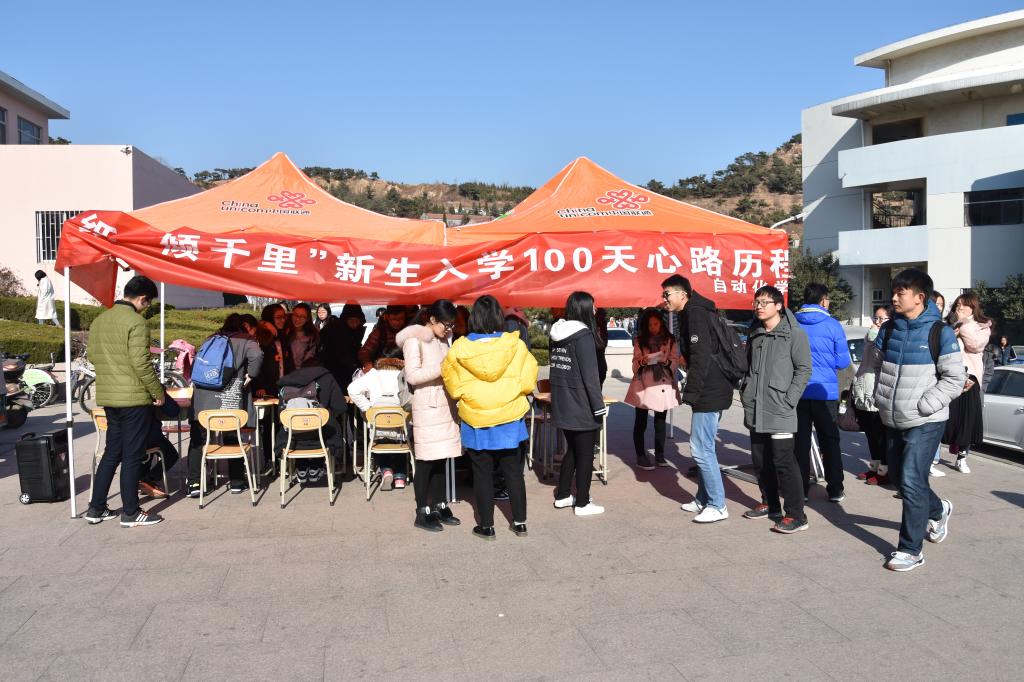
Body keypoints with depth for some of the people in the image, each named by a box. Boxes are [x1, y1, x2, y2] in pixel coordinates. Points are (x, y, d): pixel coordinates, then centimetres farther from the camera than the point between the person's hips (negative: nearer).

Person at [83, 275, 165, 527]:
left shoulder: (99, 320, 10)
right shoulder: (136, 322, -15)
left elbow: (92, 355, 15)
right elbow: (141, 363, -19)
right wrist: (158, 392, -9)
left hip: (107, 397, 8)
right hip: (134, 398, -8)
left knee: (112, 452, 17)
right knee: (132, 456, 1)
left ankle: (96, 509, 21)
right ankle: (130, 513, 8)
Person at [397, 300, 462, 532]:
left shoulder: (444, 339, 16)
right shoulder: (414, 340, -7)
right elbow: (412, 375, -14)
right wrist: (442, 369, -19)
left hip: (446, 405, 7)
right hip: (427, 406, -7)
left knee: (441, 458, 9)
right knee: (426, 460, -4)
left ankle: (439, 506, 19)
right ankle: (422, 513, 4)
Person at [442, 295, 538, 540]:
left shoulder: (460, 348, -10)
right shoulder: (515, 344, -11)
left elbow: (453, 385, -1)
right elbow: (528, 381, -7)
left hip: (476, 422, 0)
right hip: (509, 420, 1)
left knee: (483, 473, 10)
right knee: (513, 471, 14)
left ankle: (486, 526, 17)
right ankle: (519, 522, 22)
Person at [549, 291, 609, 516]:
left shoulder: (558, 334, 8)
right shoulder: (584, 335, -16)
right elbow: (590, 375, -18)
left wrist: (560, 396, 18)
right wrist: (599, 406, -14)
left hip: (562, 404, 8)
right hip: (581, 405, -7)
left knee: (573, 449, 21)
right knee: (585, 454, 4)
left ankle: (562, 496, 26)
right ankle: (582, 503, 12)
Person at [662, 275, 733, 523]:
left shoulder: (695, 314, -13)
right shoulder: (691, 314, 18)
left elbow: (701, 357, -21)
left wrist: (690, 392, -18)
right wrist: (693, 391, 18)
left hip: (709, 393, -11)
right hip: (710, 391, 11)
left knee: (701, 449, -7)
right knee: (702, 447, 16)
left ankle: (717, 506, 1)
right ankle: (704, 499, 25)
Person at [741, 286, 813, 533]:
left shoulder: (794, 333, -6)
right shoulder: (755, 334, 13)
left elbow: (804, 369, -8)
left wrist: (788, 401, -13)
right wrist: (745, 393, 10)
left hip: (780, 412, -7)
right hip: (755, 410, 7)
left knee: (784, 461, -8)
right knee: (760, 460, 13)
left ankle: (795, 515, -1)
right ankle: (769, 503, 28)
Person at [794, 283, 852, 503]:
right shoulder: (832, 325, -7)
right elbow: (843, 362, -4)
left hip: (798, 391, 2)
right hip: (825, 391, -2)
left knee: (801, 440, 10)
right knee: (829, 440, 9)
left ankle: (801, 488, 13)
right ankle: (835, 489, 12)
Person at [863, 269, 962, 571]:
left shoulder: (940, 333, -11)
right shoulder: (889, 329, 5)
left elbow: (955, 379, -9)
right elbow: (872, 363, 15)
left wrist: (923, 405, -16)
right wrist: (881, 397, 4)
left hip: (925, 423, -6)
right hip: (893, 421, 6)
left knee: (911, 482, -10)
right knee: (902, 476, 18)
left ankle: (911, 549, 1)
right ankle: (938, 509, 47)